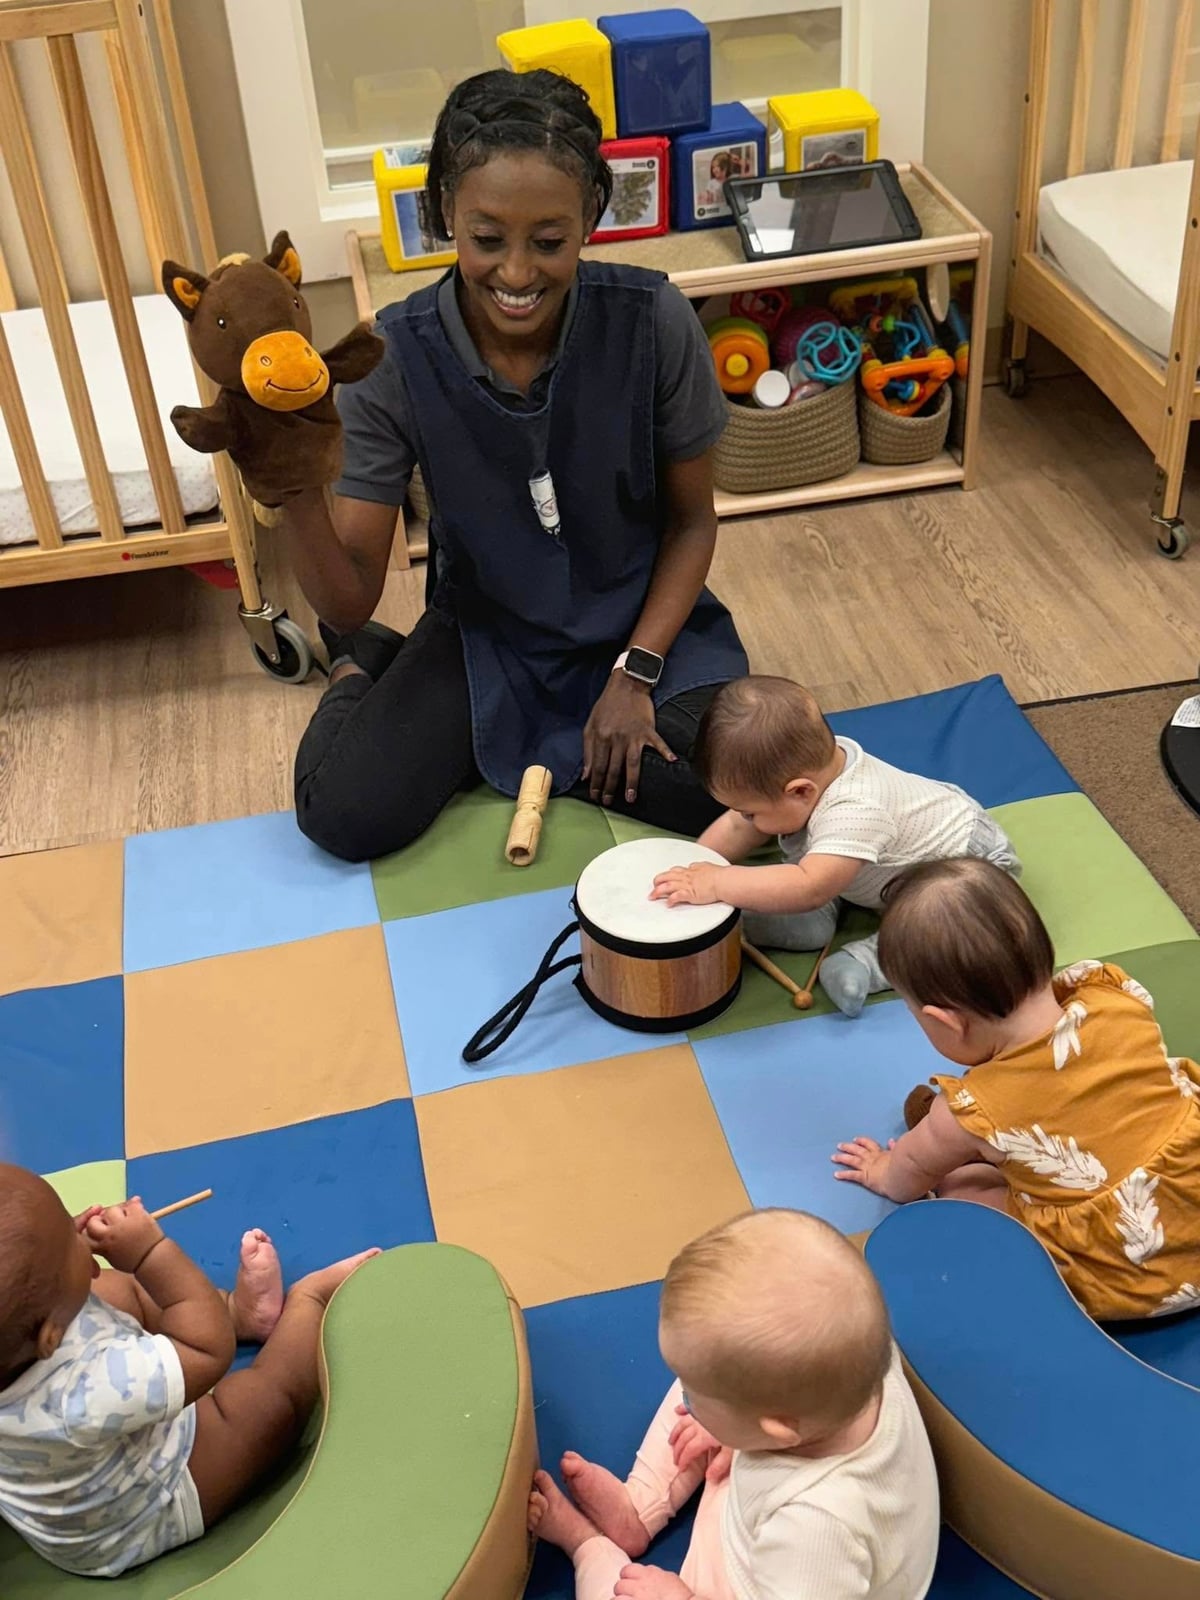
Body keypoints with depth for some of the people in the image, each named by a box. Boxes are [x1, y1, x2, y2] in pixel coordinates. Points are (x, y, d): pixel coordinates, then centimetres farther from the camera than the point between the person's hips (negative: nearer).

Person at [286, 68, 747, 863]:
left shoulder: (654, 321, -21)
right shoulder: (394, 360, -20)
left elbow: (692, 517, -5)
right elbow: (350, 602, -18)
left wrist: (635, 672, -15)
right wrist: (299, 495, -38)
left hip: (645, 619, 1)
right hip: (485, 631, 0)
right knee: (345, 814, -19)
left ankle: (522, 747, 3)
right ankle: (370, 670, 16)